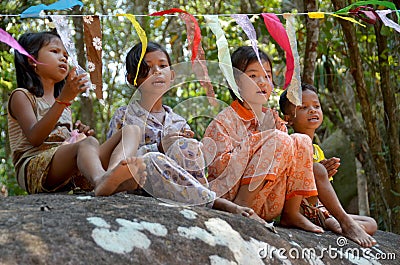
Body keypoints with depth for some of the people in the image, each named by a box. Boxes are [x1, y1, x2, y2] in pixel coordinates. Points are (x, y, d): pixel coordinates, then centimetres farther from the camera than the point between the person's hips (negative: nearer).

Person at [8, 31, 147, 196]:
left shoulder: (62, 103, 30)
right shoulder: (21, 96, 7)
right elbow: (35, 138, -12)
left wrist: (81, 135, 8)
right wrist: (63, 100, -21)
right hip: (34, 168, -7)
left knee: (131, 130, -9)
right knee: (88, 143, -36)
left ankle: (113, 173, -44)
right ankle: (101, 182, -73)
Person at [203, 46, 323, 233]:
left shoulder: (273, 119, 14)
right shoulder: (224, 121, -6)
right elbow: (219, 166, -17)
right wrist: (260, 137, -16)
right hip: (233, 195, -7)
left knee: (302, 141, -5)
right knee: (279, 140, -21)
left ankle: (291, 213, -5)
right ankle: (242, 204, -22)